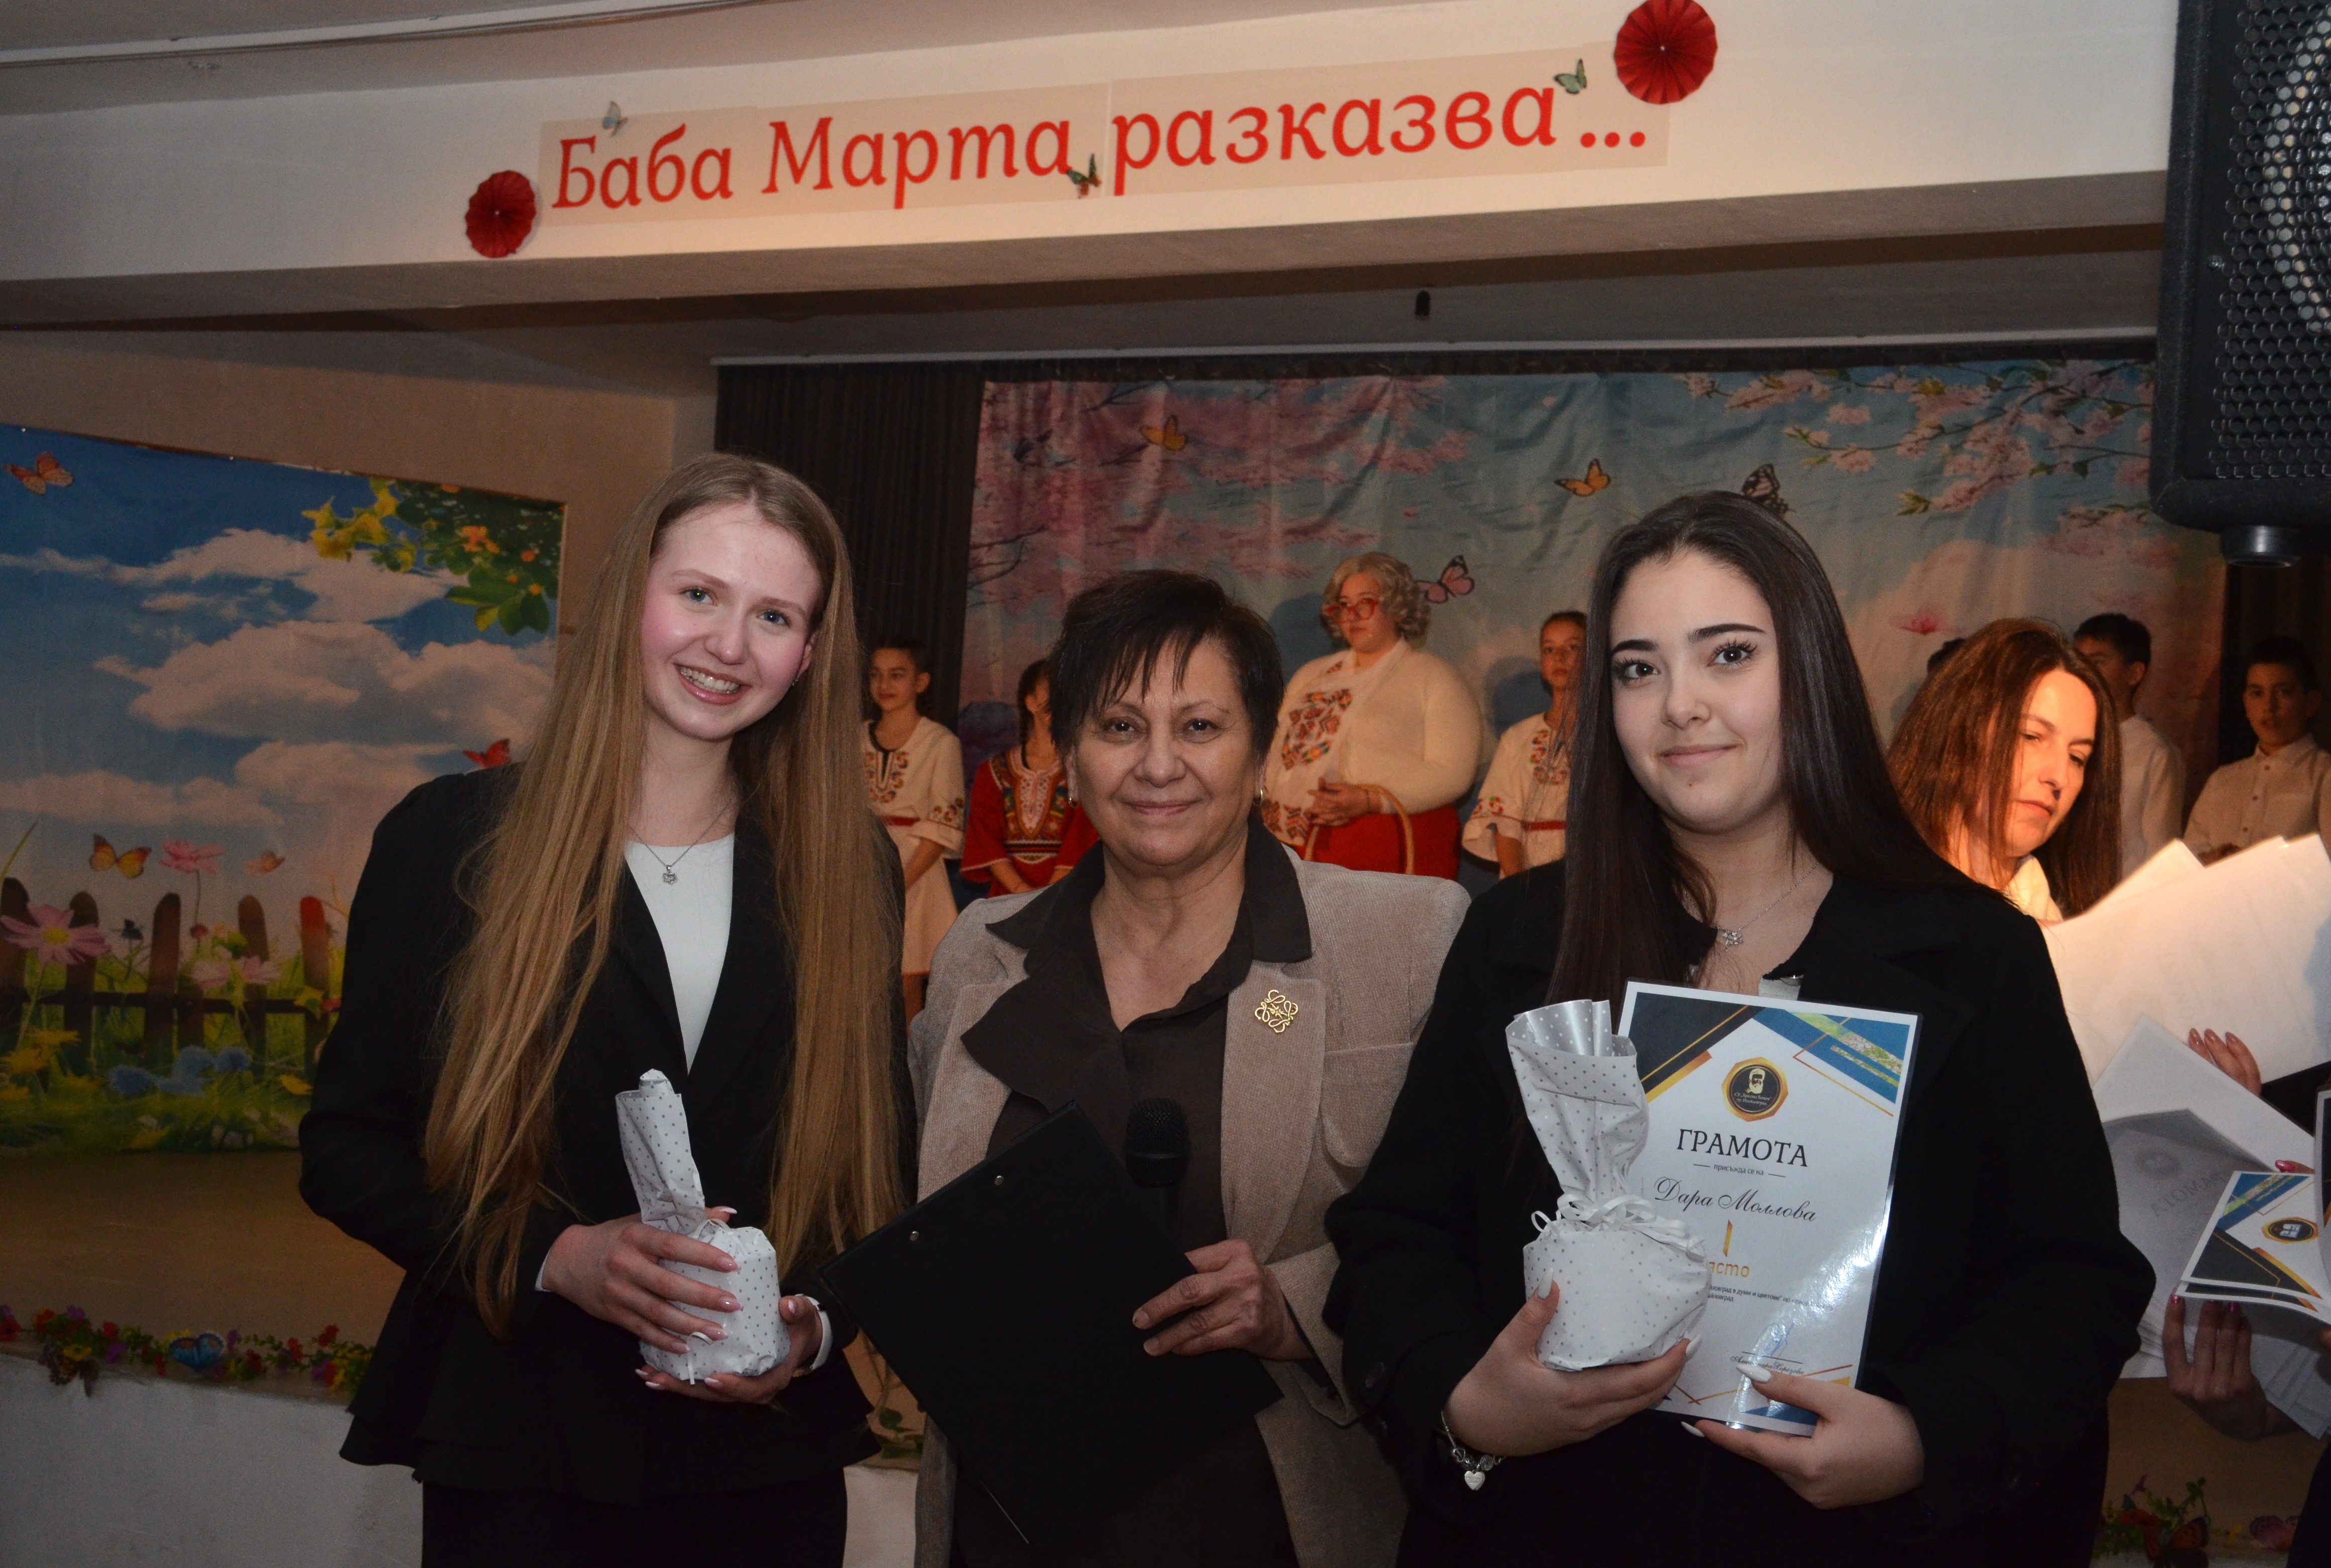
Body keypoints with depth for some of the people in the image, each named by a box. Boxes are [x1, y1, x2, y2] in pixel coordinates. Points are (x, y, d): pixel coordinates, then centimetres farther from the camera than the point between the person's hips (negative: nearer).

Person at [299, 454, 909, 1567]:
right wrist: (557, 1256, -16)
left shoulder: (847, 870, 4)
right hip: (515, 1452, -2)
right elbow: (346, 1143, -2)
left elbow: (878, 1161, 9)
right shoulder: (452, 840, -3)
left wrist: (818, 1327, -9)